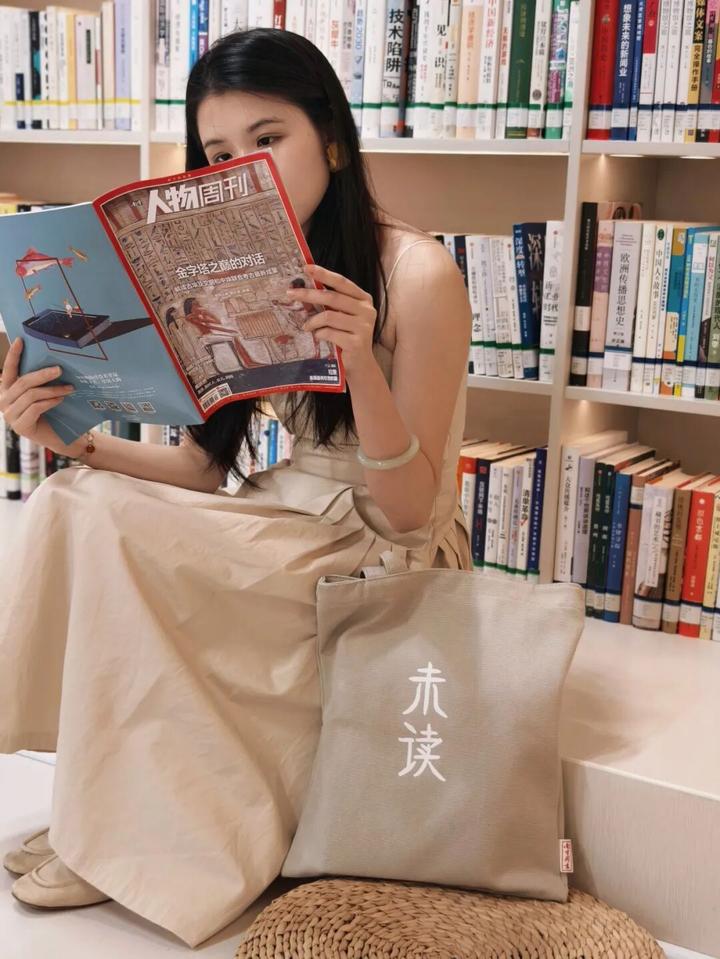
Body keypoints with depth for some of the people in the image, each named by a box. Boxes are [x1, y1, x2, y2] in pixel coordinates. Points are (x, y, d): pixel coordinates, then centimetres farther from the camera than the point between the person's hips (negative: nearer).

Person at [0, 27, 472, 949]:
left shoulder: (416, 276, -16)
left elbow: (408, 509, -17)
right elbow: (203, 467, 2)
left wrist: (360, 364, -33)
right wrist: (77, 441, -14)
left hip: (386, 554, -6)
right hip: (285, 525, 6)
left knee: (105, 529, -23)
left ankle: (130, 838, -5)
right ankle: (112, 813, -5)